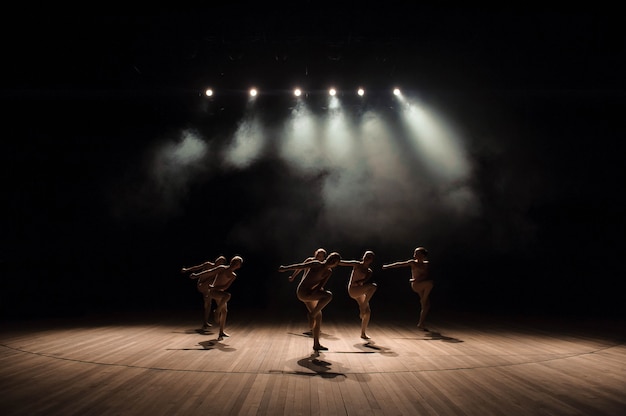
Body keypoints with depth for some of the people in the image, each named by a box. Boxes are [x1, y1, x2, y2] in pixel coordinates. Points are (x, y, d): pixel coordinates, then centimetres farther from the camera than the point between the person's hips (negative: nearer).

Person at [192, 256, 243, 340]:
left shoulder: (233, 276, 5)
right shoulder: (222, 268, -10)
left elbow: (225, 287, -2)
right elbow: (209, 272, -12)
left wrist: (214, 287, -14)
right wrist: (197, 275, -15)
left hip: (220, 292, 7)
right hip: (213, 292, -7)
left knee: (224, 311, 14)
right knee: (227, 295, -34)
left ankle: (221, 332, 29)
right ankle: (217, 311, -17)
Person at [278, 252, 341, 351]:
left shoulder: (329, 272, 9)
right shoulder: (317, 264, -12)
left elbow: (321, 285, -3)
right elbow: (301, 266, -14)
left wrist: (314, 291, -21)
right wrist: (285, 268, -18)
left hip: (309, 293, 8)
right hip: (303, 292, -8)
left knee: (318, 316, 13)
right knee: (328, 295, -25)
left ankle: (316, 344, 23)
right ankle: (312, 314, -14)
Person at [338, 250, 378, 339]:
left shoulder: (369, 272, 11)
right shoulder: (357, 264, 1)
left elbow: (365, 280, -9)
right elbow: (343, 263, -4)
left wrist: (358, 282, -27)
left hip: (360, 292, 6)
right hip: (353, 290, -6)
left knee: (368, 312, 3)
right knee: (373, 286, -26)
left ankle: (363, 333, 21)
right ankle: (362, 308, -20)